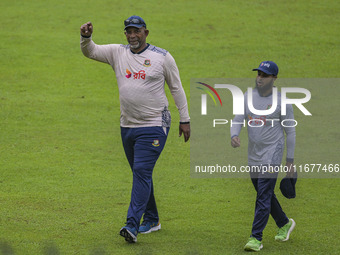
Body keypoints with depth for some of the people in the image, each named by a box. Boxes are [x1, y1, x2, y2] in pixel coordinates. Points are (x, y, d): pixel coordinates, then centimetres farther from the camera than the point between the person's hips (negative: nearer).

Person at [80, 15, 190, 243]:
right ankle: (151, 220, 28)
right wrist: (86, 38, -24)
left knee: (142, 172, -15)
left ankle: (132, 226, -23)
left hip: (154, 125, -5)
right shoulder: (117, 53, 6)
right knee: (141, 175, 13)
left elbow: (176, 88, 3)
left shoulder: (162, 57, -3)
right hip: (128, 126, 5)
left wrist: (185, 120, 3)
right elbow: (91, 52, -1)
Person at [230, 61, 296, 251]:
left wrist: (290, 160, -3)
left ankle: (256, 238, -13)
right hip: (253, 155, 6)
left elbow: (290, 132, -4)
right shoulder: (248, 97, 4)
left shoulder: (282, 102, -9)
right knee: (264, 194, 18)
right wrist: (234, 136, -20)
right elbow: (238, 121, 4)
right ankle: (284, 224, 39)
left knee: (264, 196, -13)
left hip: (272, 155, -6)